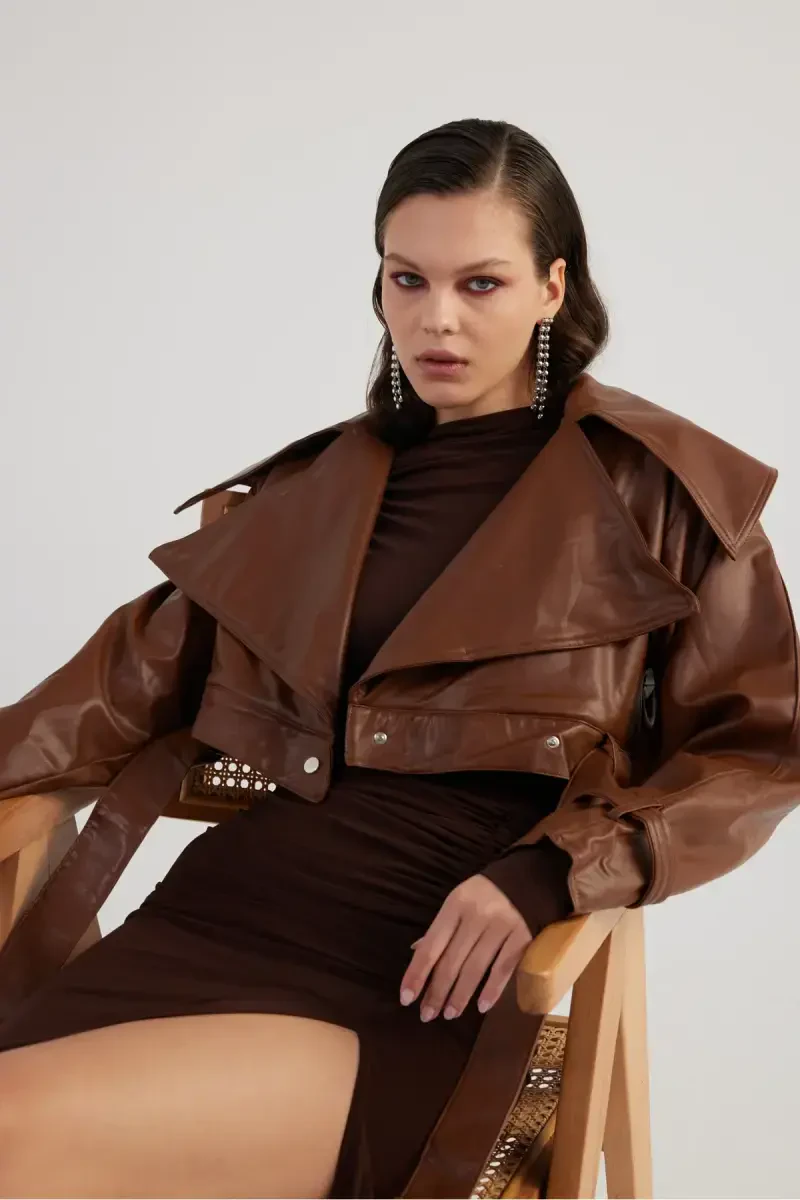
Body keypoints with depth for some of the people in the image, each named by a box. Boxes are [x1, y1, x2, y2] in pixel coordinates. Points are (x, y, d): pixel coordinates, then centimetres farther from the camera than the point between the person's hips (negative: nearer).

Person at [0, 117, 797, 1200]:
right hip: (234, 899, 4)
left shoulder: (655, 489, 8)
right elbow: (146, 670, 18)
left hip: (433, 973, -4)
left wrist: (547, 876, -10)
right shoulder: (315, 485, 20)